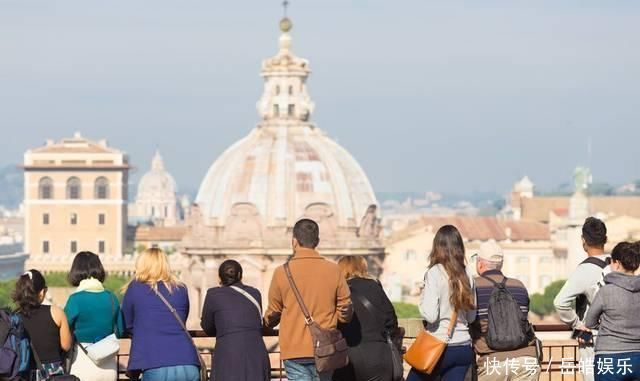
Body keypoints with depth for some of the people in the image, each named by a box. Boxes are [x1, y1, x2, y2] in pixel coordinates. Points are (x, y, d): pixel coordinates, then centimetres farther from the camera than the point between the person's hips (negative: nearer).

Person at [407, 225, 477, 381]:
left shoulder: (435, 273, -10)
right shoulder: (467, 275, 6)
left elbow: (430, 314, -16)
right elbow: (472, 316, 14)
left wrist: (421, 298, 2)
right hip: (464, 347, 5)